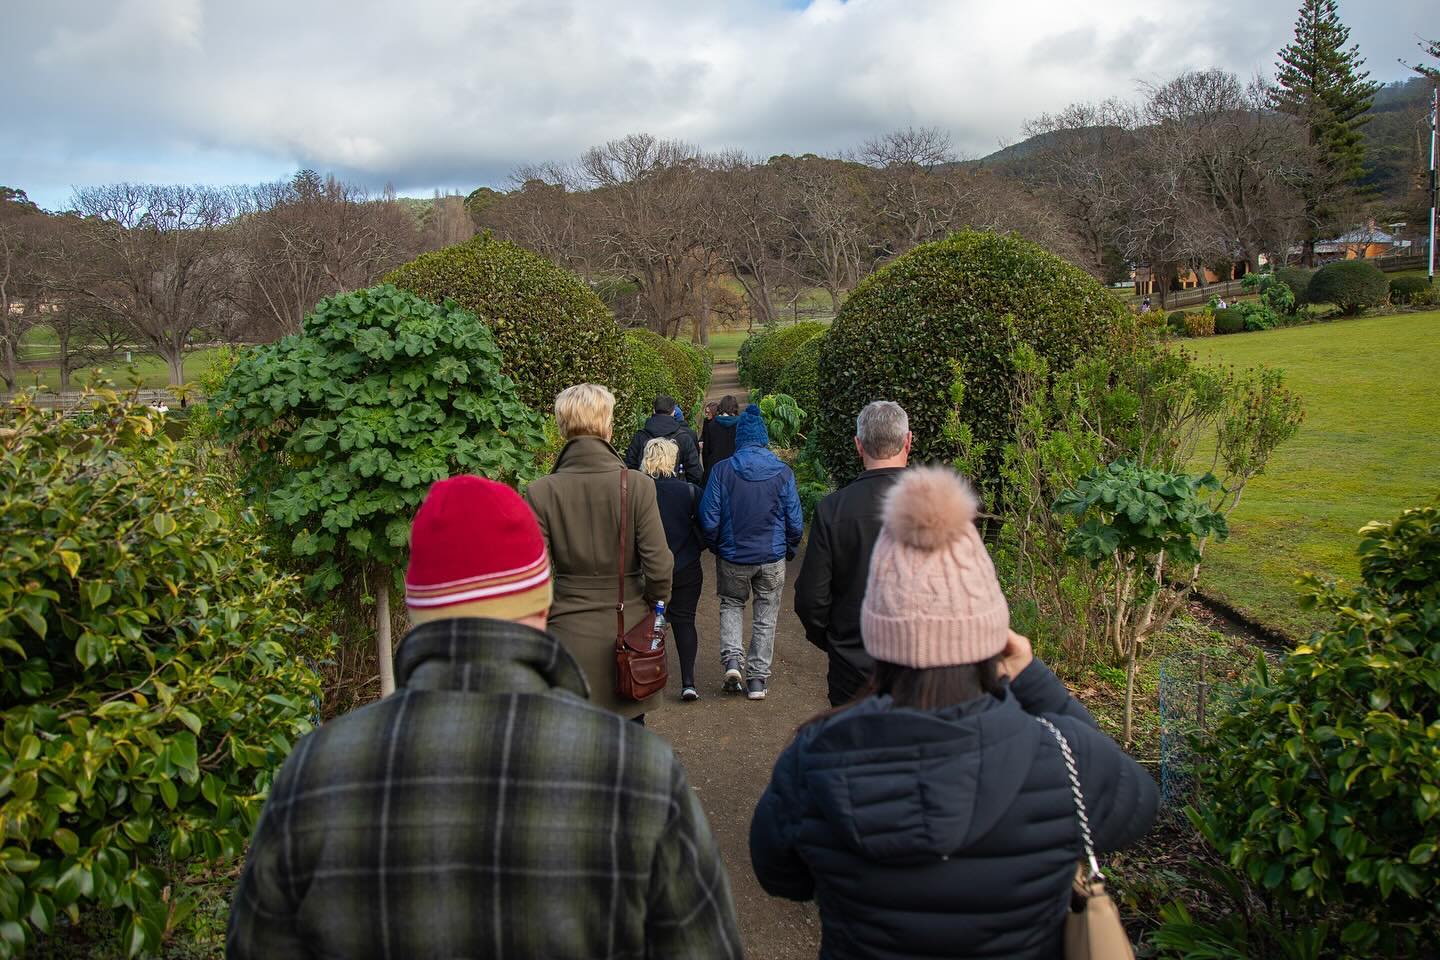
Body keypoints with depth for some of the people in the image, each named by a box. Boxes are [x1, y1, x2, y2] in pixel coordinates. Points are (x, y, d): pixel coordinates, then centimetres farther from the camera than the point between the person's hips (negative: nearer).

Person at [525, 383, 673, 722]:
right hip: (628, 626, 0)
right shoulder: (637, 485, -12)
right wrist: (654, 607, 6)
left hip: (570, 632, 0)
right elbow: (659, 565, -12)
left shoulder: (541, 493, -10)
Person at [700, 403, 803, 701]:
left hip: (733, 557, 0)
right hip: (772, 558, 1)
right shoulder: (783, 472, -7)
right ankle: (758, 679, 18)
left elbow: (709, 519, -8)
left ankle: (732, 660, 3)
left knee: (731, 604, 22)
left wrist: (716, 547, 11)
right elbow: (795, 522, -3)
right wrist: (790, 550, 15)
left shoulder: (722, 470, -10)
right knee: (766, 616, 14)